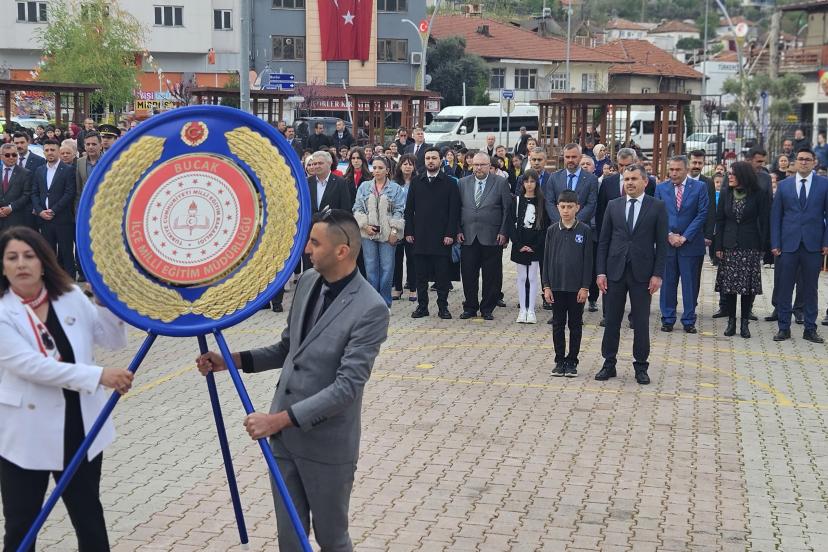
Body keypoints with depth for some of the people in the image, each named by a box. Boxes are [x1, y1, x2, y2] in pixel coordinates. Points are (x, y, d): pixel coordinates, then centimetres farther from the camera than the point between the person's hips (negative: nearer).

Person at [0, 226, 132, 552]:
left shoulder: (72, 297, 2)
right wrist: (99, 376, -29)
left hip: (80, 427, 4)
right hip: (27, 435, -4)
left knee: (89, 516, 16)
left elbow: (115, 340, 5)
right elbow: (31, 365, -23)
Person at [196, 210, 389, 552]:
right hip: (285, 436, 7)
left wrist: (281, 419, -27)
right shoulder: (307, 282, 3)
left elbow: (347, 386, -25)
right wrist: (233, 360, 2)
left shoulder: (370, 310, -21)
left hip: (326, 445, -7)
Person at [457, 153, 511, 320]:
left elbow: (507, 209, 0)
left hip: (492, 237, -2)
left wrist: (503, 233, -6)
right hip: (468, 237, 2)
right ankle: (470, 308, 16)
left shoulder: (501, 183, 1)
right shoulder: (463, 183, 10)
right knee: (468, 275, 5)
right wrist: (458, 230, 3)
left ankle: (487, 309, 13)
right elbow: (457, 208, 12)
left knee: (491, 276, 2)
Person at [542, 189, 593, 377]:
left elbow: (588, 260, -3)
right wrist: (546, 286, -1)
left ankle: (572, 361, 15)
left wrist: (585, 287, -7)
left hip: (576, 287, -2)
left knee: (575, 325, 7)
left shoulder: (585, 230, -4)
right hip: (556, 286, 2)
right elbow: (546, 259, 4)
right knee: (558, 324, 8)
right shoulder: (552, 231, 2)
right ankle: (559, 360, 17)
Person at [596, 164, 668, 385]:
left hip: (642, 273, -2)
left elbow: (661, 243, -1)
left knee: (641, 323, 4)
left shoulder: (657, 207, 0)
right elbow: (603, 241, 7)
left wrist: (657, 274, -8)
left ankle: (641, 366, 14)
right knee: (612, 320, 7)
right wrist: (601, 272, 0)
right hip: (615, 271, 2)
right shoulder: (613, 206, 6)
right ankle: (609, 363, 16)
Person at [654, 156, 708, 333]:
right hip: (667, 243, 2)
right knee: (668, 282, 4)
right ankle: (667, 319, 12)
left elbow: (702, 214, -4)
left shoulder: (699, 187, 0)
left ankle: (689, 320, 9)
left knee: (690, 283, 2)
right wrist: (669, 235, -8)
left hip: (691, 244, -2)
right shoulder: (661, 188, 7)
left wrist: (684, 237, -10)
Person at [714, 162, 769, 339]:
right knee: (729, 285, 1)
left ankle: (745, 322, 8)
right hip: (729, 246, 3)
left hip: (750, 247, -2)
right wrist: (718, 246, 1)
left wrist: (762, 247, -7)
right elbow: (720, 221, 8)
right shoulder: (727, 195, 7)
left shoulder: (758, 195, -2)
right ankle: (731, 321, 10)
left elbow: (764, 222, -1)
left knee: (748, 286, -1)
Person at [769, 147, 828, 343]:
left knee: (810, 288, 7)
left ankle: (810, 329, 14)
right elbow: (775, 215, 6)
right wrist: (775, 244, 0)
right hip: (788, 245, 1)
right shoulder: (784, 185, 6)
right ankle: (784, 328, 12)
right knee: (784, 288, 3)